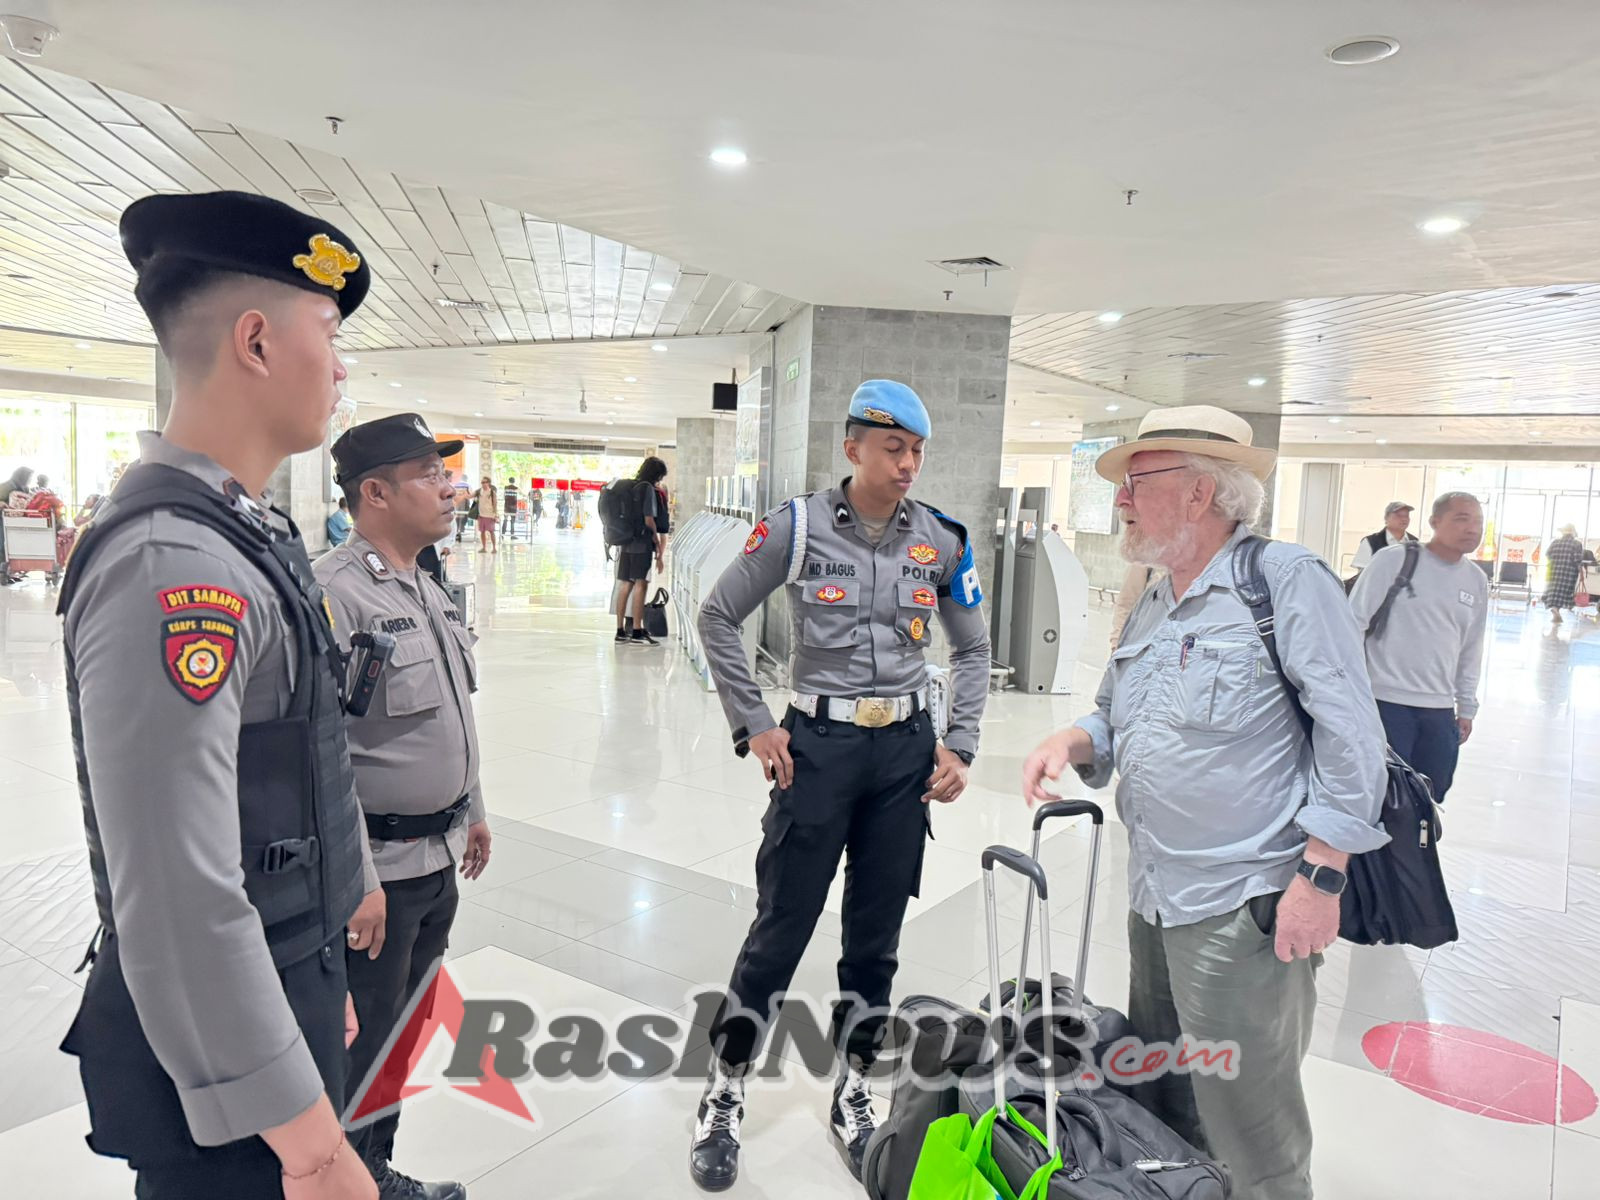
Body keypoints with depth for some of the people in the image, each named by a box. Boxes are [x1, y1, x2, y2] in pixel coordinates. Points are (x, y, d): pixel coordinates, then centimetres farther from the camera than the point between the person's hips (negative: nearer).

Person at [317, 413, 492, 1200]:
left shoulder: (426, 588, 9)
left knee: (401, 1032, 22)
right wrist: (356, 882, -22)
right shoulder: (335, 592, -21)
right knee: (359, 1046, 9)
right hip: (379, 870, -9)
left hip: (439, 860, 9)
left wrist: (472, 810, 21)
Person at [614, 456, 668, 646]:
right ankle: (637, 631, -3)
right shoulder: (648, 488, -9)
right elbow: (649, 519, -14)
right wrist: (656, 540, 0)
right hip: (642, 544, -7)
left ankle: (621, 630, 10)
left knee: (625, 585, 8)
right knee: (640, 585, -4)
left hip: (626, 543, 7)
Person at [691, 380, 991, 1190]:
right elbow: (717, 619, -1)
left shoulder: (940, 540, 3)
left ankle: (851, 1102, 33)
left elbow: (972, 649, 13)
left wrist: (959, 745, 5)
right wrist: (754, 726, -4)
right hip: (819, 747, -3)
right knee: (779, 933, 4)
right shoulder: (800, 526, -7)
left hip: (906, 753, 3)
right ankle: (721, 1102, 25)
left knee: (875, 939, 13)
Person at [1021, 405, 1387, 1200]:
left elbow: (1350, 737, -15)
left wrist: (1321, 875, -18)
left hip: (1243, 910, -8)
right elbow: (1116, 720, 21)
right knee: (1156, 1106, 22)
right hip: (1153, 899, 8)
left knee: (1248, 1136, 5)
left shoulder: (1285, 579, -12)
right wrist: (1072, 741, -1)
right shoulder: (1149, 611, 12)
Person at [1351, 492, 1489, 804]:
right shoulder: (1394, 560, -9)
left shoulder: (1477, 581, 10)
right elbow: (1354, 623, -8)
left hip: (1440, 711, 6)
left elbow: (1471, 650, 17)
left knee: (1430, 799, 14)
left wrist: (1466, 707, 17)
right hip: (1386, 702, -6)